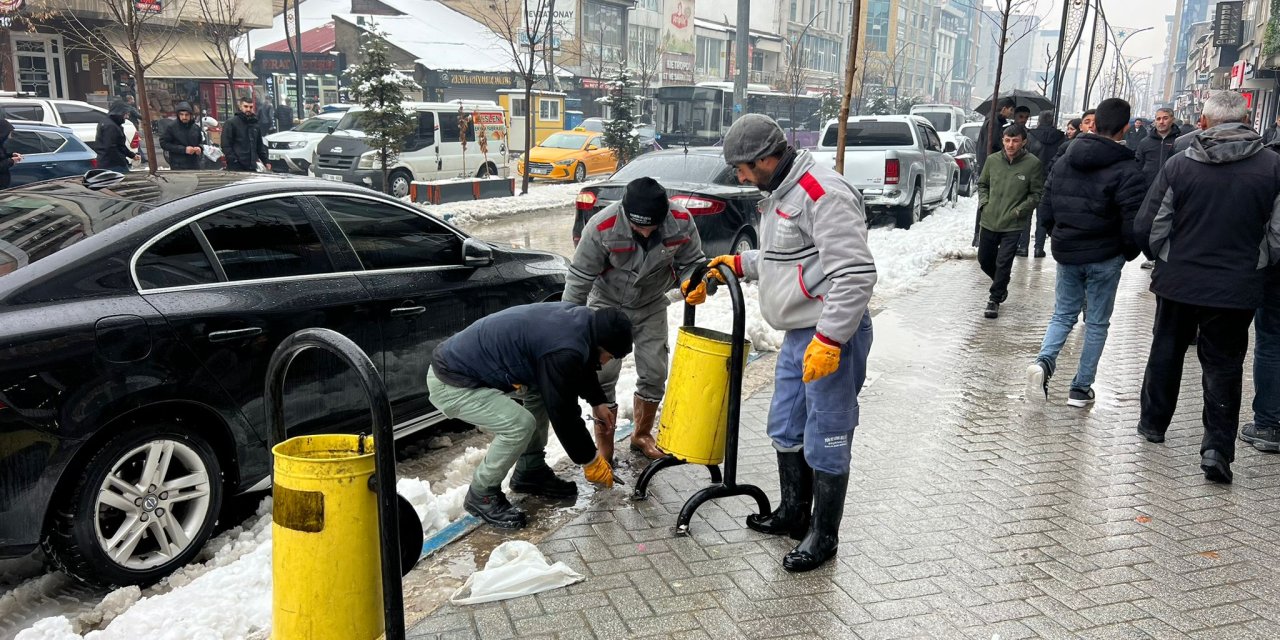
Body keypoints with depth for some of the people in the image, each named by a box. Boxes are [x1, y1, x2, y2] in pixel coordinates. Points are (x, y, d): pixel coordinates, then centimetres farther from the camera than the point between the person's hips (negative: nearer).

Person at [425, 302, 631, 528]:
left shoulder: (579, 318, 2)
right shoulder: (562, 352, -27)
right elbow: (563, 414, -16)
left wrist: (597, 402, 27)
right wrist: (591, 461, -3)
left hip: (462, 358, 10)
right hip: (449, 384, -10)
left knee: (541, 391, 15)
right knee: (520, 425, -21)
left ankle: (530, 473, 24)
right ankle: (482, 495, 1)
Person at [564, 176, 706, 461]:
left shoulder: (681, 222, -24)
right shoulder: (601, 227, -31)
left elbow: (691, 262, -5)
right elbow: (580, 277, -18)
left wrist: (695, 284, -29)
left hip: (651, 307, 3)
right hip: (608, 304, -3)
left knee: (654, 374, 6)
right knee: (604, 376, -5)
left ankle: (642, 435, 30)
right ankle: (604, 448, 11)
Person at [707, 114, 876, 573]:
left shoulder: (823, 194, -20)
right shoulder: (778, 193, 13)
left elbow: (856, 274, -26)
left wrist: (829, 339, -27)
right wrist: (740, 263, 21)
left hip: (831, 337, -10)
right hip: (798, 334, 10)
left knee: (826, 441, 1)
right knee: (786, 430, 19)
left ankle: (824, 536, 16)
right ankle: (793, 514, 37)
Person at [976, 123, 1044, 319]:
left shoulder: (1032, 164, -10)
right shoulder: (993, 161, -1)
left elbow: (1036, 194, -3)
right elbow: (982, 184, 15)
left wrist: (1019, 211, -12)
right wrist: (984, 203, 1)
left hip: (1013, 224, -4)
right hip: (989, 221, 4)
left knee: (1003, 263, -4)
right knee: (984, 259, 15)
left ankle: (995, 299, 11)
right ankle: (1001, 285, 41)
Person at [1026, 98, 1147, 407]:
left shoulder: (1064, 162, 2)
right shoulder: (1126, 171, -16)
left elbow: (1046, 212, 6)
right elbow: (1134, 225, -18)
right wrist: (1129, 252, 1)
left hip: (1066, 254, 4)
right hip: (1104, 258, -4)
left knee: (1063, 313, 17)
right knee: (1097, 323, 9)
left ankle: (1044, 360, -9)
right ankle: (1081, 387, 15)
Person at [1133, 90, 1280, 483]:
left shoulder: (1179, 165, -8)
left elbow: (1147, 228, -6)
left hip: (1179, 280, 1)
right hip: (1237, 288, 0)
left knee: (1166, 352, 19)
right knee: (1223, 365, 10)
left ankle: (1153, 424, 32)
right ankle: (1218, 447, 3)